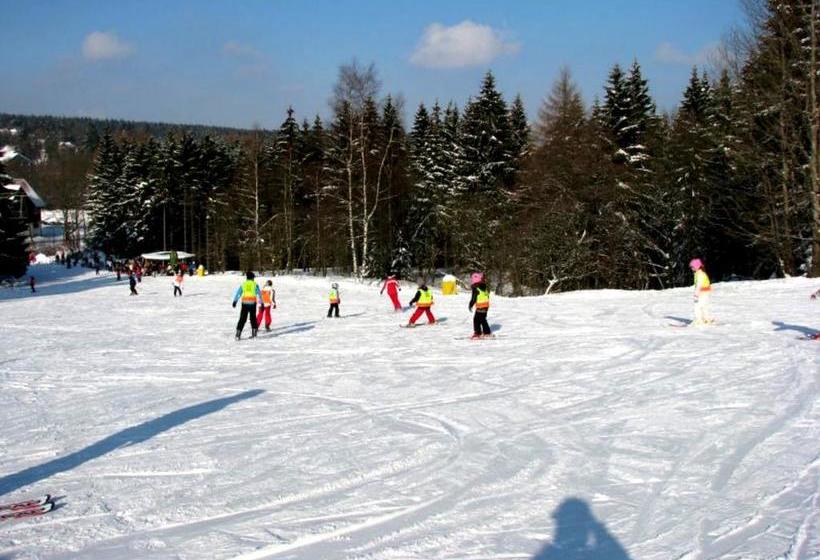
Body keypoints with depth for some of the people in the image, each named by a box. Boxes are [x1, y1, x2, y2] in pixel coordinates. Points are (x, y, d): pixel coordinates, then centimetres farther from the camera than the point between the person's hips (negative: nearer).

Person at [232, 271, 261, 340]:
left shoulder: (243, 284, 9)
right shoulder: (255, 284, 7)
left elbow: (238, 293, 0)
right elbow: (259, 293, 1)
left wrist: (235, 301, -5)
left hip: (245, 303, 0)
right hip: (252, 303, 0)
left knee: (242, 318, 0)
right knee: (253, 318, 14)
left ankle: (238, 334, -9)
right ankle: (254, 333, 13)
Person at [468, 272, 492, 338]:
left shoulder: (475, 289, -13)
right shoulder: (485, 287, 10)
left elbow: (473, 298, -13)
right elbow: (488, 296, 18)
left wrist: (470, 305, -2)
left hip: (480, 306, -8)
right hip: (486, 305, 8)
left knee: (476, 319, -2)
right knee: (483, 319, 19)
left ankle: (477, 333, -6)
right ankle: (487, 332, 21)